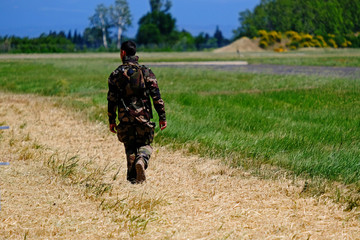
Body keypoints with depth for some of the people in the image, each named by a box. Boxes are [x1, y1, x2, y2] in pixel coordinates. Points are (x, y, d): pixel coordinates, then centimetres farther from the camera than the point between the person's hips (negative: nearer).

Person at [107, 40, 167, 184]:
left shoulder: (116, 74, 0)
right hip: (143, 116, 0)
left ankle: (133, 179, 9)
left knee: (130, 147, 13)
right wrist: (162, 117, 1)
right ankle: (141, 160, -19)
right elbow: (156, 96, -3)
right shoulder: (146, 72, 0)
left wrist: (111, 121, 10)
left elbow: (112, 100, 1)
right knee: (145, 144, 13)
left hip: (125, 118, 0)